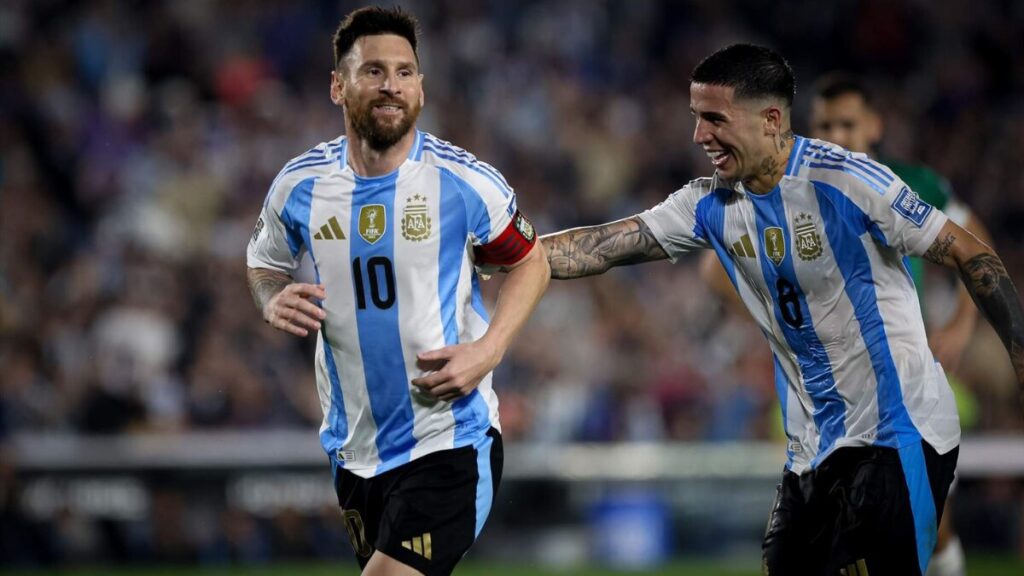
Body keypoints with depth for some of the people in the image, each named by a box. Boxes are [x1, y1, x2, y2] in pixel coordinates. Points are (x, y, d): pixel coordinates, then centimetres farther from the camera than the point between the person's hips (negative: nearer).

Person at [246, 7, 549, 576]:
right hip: (353, 447, 4)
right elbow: (265, 262, 18)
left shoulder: (466, 181, -10)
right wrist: (274, 301, -6)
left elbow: (530, 262, 4)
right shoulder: (300, 185, -1)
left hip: (449, 440, -4)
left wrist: (487, 352, -11)